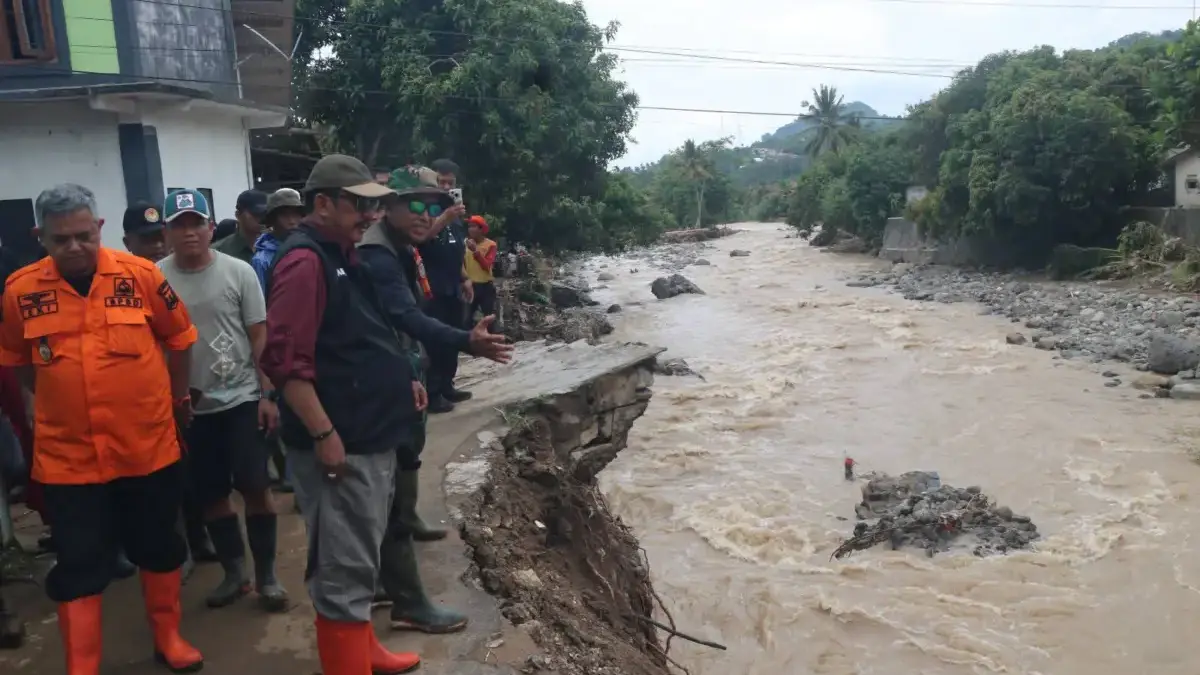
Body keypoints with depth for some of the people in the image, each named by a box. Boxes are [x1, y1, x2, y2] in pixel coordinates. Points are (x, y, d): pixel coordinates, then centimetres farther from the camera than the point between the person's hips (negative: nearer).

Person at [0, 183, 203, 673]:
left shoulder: (140, 275, -8)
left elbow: (179, 338, 5)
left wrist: (176, 398, 13)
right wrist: (59, 403, 15)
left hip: (148, 446, 0)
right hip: (66, 456, 0)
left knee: (158, 548, 15)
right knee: (78, 567, 7)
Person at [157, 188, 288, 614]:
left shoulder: (238, 272, -4)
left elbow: (260, 336, -2)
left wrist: (267, 393, -5)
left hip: (242, 398, -2)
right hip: (190, 406, 2)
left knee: (255, 487, 0)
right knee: (210, 494, 11)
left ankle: (266, 576, 15)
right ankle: (234, 572, 28)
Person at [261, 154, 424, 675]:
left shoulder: (341, 256, 14)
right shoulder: (305, 261, -17)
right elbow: (286, 361, -24)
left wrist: (399, 380, 16)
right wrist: (324, 434, -23)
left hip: (370, 437, 10)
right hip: (340, 446, -10)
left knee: (360, 558, 22)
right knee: (345, 568, 0)